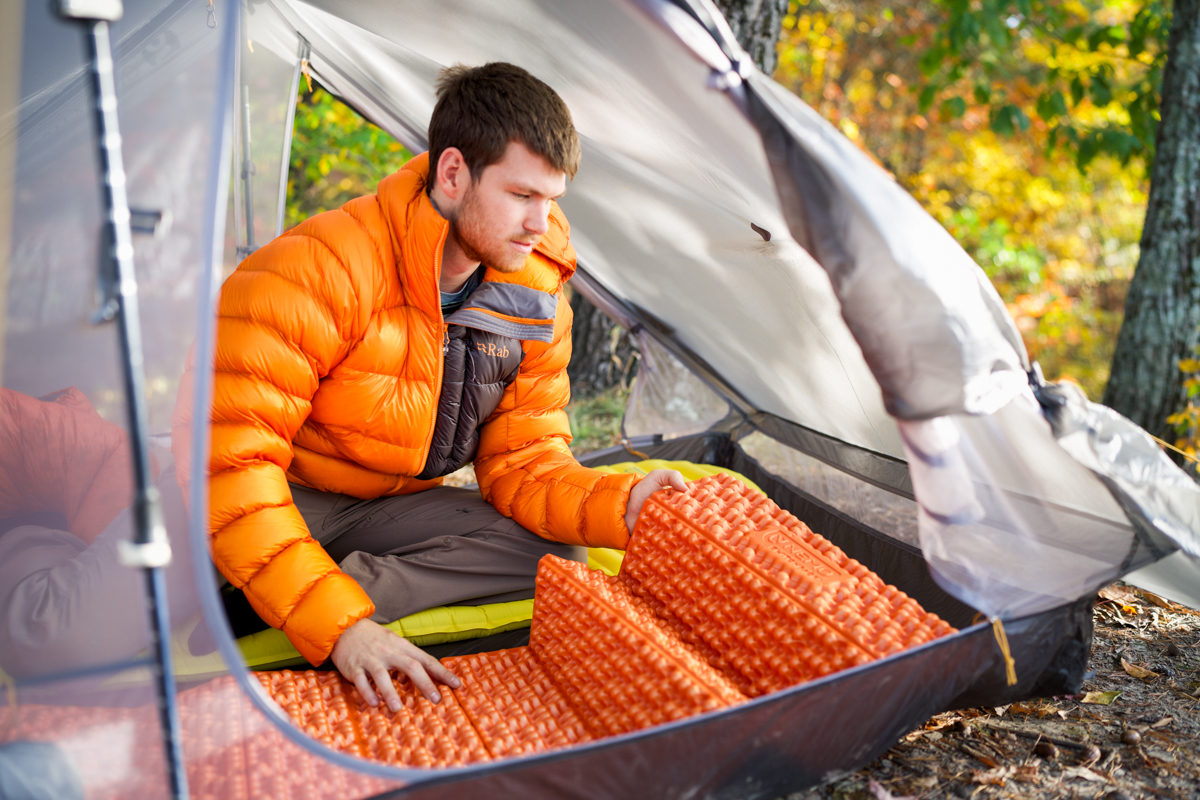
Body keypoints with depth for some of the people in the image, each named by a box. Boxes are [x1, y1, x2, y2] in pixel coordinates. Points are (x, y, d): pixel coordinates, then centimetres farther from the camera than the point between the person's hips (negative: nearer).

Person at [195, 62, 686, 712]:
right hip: (278, 499, -7)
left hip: (391, 506, 7)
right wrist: (339, 623, -41)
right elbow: (230, 458, -32)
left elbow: (524, 461, -4)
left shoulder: (536, 304, -8)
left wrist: (616, 506, -27)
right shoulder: (320, 270, -29)